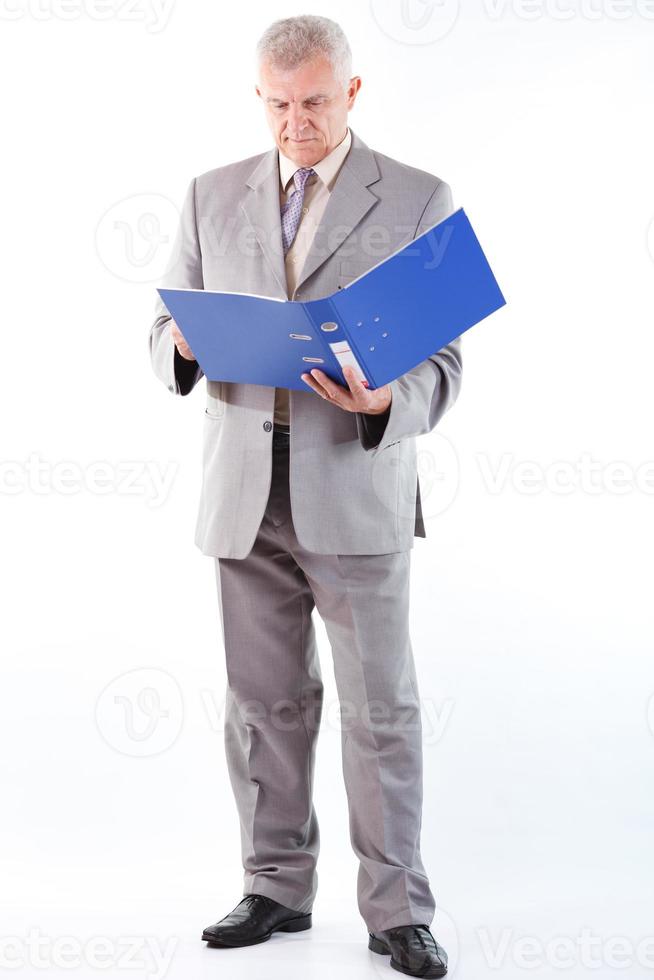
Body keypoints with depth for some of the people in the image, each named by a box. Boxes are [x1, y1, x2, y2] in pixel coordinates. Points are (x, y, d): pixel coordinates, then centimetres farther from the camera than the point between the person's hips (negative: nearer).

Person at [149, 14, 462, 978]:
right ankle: (278, 887, 23)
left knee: (381, 708, 1)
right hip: (245, 490, 3)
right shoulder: (213, 196, 9)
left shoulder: (418, 200, -1)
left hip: (356, 485, -3)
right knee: (264, 701, 10)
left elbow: (442, 361, -4)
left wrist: (385, 404, -25)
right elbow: (166, 337, 11)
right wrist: (186, 342, -14)